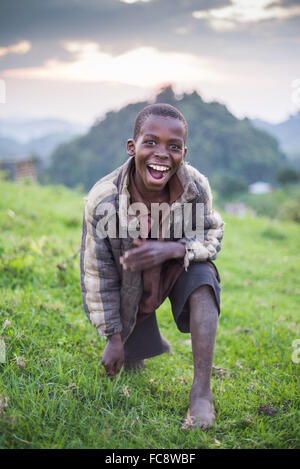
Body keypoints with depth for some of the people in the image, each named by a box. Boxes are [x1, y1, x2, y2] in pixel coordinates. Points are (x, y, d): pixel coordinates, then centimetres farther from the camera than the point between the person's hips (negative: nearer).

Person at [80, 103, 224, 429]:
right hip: (132, 286, 0)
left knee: (203, 276, -33)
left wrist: (171, 249, -37)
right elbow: (98, 274, -18)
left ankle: (202, 392, -28)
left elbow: (212, 236, -13)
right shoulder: (102, 201, -30)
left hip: (177, 268, 1)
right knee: (132, 370, 5)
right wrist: (113, 338, -10)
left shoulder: (196, 187, -27)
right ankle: (147, 341, 44)